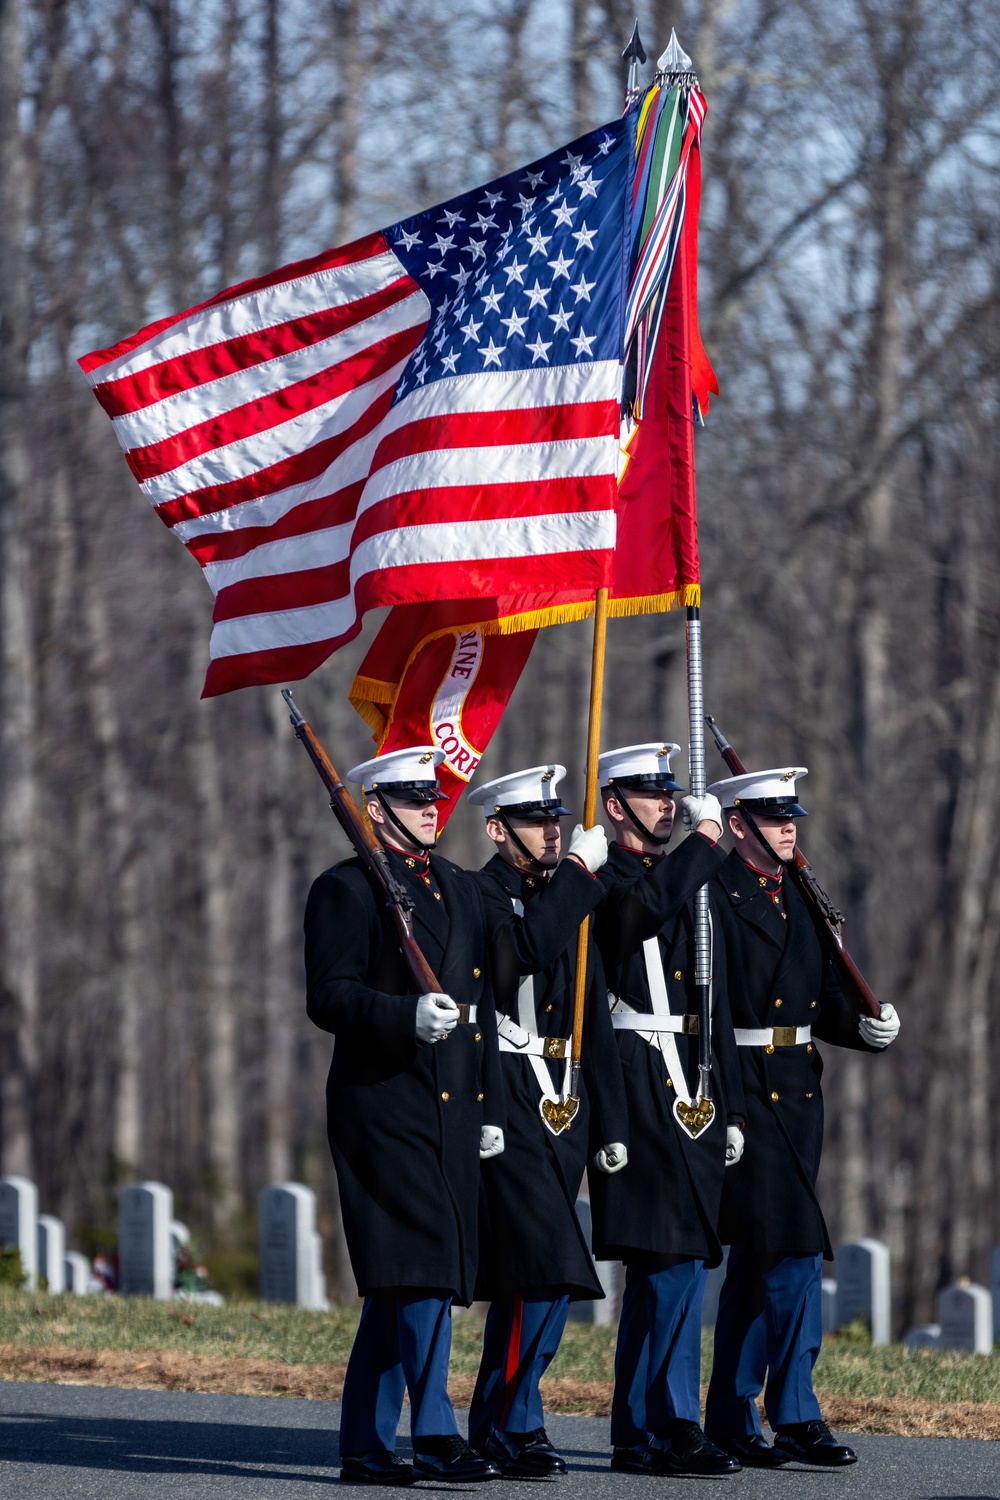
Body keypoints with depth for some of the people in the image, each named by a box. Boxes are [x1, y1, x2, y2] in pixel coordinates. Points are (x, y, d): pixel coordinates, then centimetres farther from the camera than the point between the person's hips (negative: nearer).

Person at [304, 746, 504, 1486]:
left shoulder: (461, 889, 19)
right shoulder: (347, 890, -4)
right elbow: (329, 996, -11)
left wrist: (491, 1110, 18)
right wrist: (407, 1015, -28)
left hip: (454, 1113, 7)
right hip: (383, 1105, -7)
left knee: (401, 1285, 8)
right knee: (420, 1271, -14)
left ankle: (368, 1443, 11)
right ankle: (435, 1434, -15)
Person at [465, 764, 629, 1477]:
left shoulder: (569, 903, 17)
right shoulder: (479, 896, -6)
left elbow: (596, 1022, 19)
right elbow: (529, 948, -27)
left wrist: (611, 1122, 15)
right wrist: (579, 872, -18)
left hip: (565, 1107, 8)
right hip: (508, 1101, -8)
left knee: (545, 1277, 7)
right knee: (544, 1265, -15)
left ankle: (497, 1425, 15)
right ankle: (515, 1425, -8)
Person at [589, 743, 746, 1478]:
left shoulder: (690, 883, 21)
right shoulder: (601, 881, -4)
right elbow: (646, 908, -29)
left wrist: (731, 1108, 20)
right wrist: (703, 840, -16)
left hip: (693, 1090, 8)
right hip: (639, 1081, -8)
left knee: (662, 1267, 8)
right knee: (673, 1259, -12)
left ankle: (638, 1435, 12)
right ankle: (672, 1427, -10)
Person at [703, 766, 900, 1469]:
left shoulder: (803, 899, 17)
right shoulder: (709, 897, -8)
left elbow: (824, 997, 19)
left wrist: (866, 1026, 0)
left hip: (798, 1091, 8)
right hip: (740, 1089, -8)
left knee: (759, 1257, 9)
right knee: (795, 1251, -11)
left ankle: (733, 1420, 13)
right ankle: (795, 1416, -3)